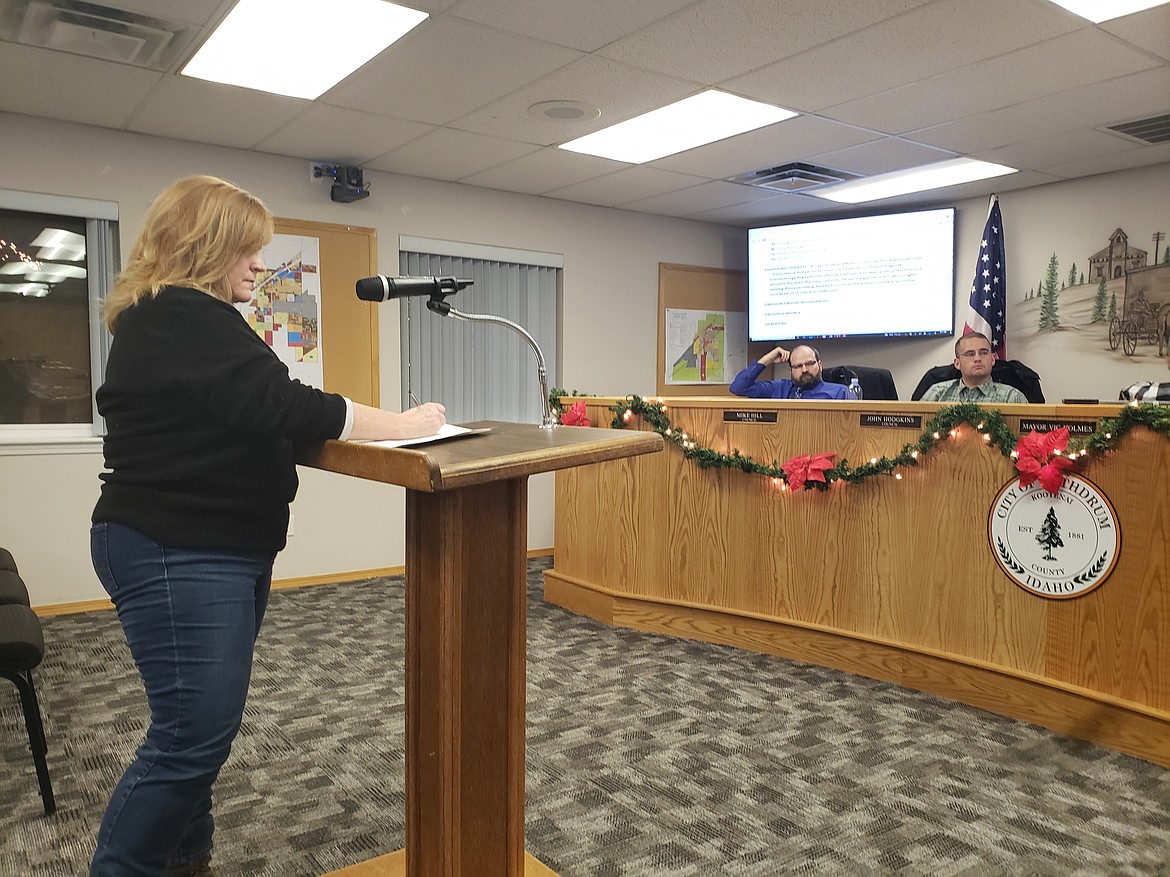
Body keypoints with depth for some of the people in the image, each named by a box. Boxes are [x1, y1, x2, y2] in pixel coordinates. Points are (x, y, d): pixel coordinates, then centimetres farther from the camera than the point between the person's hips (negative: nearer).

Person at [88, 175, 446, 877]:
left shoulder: (188, 317, 18)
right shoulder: (180, 317, -16)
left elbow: (239, 420, 20)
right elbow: (278, 405, -24)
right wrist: (399, 423, -17)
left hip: (222, 549, 11)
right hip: (178, 555, -11)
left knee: (203, 726, 17)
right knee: (193, 733, -6)